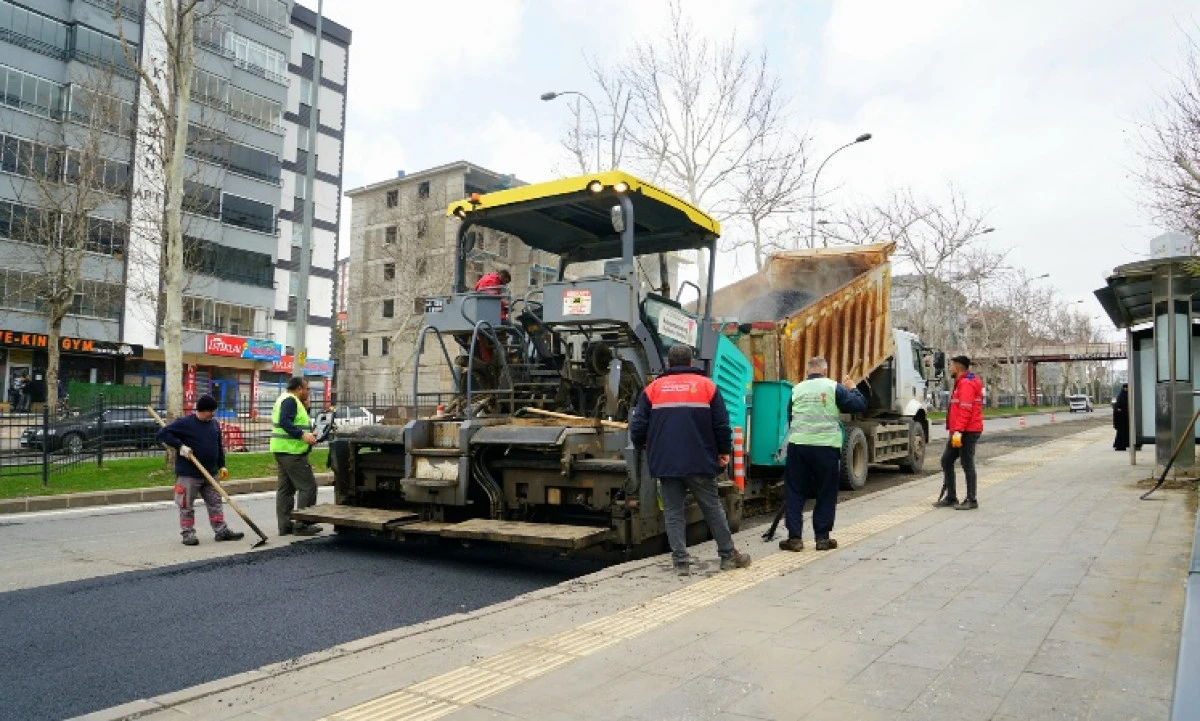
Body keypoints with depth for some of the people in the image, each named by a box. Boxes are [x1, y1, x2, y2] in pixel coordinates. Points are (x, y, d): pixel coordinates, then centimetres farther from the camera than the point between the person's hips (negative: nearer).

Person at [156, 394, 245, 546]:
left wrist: (221, 465, 14)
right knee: (186, 505, 3)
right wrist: (180, 446, -21)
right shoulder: (184, 423, -10)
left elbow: (219, 446, 19)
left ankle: (221, 531, 15)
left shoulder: (215, 425, 10)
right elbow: (163, 433, -13)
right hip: (188, 474, -6)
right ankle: (188, 533, 13)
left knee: (215, 503, 9)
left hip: (210, 474, 6)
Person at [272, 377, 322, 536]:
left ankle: (285, 525, 16)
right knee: (308, 487, -8)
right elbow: (285, 422, -24)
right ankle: (302, 525, -7)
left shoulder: (285, 399, 21)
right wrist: (303, 435, -29)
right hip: (291, 451, -11)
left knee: (285, 488, 12)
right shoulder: (290, 400, -12)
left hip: (283, 451, 11)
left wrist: (305, 408, 14)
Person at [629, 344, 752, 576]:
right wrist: (724, 451, 13)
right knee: (713, 508, 11)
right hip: (700, 462, 0)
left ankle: (681, 562, 5)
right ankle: (728, 555, 19)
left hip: (665, 463, 0)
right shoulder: (706, 385, 3)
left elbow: (637, 426, 1)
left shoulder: (653, 389, 4)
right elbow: (722, 424, 1)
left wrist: (643, 445, 21)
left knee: (673, 513, 6)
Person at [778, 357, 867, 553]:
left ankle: (794, 537, 8)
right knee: (826, 494, 10)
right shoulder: (834, 387, -1)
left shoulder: (797, 389, 8)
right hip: (827, 446, -2)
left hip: (797, 444, 2)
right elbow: (860, 406, -1)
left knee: (794, 492, 9)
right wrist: (852, 388, 15)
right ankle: (822, 537, 13)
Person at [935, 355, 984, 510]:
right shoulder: (961, 383, 19)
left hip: (967, 432, -11)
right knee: (946, 460, 11)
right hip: (958, 432, 11)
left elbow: (965, 410, -23)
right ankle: (950, 497, 17)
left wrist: (958, 431, -26)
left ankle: (971, 500, 5)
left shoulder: (966, 384, -14)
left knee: (967, 464, -3)